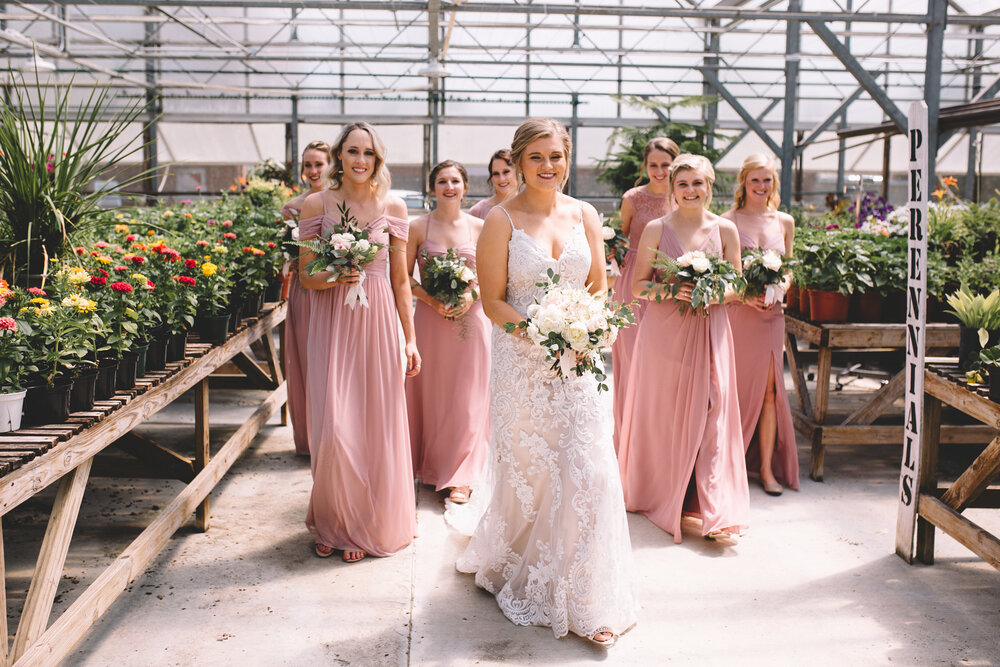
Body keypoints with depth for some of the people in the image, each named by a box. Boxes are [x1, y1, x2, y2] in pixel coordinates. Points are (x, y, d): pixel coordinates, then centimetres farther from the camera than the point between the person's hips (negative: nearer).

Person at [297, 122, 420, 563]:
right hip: (332, 323, -1)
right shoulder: (316, 204, 2)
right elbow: (306, 276, 4)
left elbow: (401, 280, 7)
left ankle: (368, 524, 22)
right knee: (333, 428, -5)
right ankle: (333, 522, 18)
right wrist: (334, 277, -18)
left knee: (376, 425, 3)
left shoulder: (393, 207, 4)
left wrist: (410, 339, 5)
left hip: (377, 321, 1)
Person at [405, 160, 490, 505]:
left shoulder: (479, 227, 3)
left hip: (471, 319, 1)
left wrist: (471, 297, -9)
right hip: (431, 319, 0)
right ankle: (432, 468, 23)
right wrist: (432, 300, -14)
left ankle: (460, 476, 13)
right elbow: (404, 277, 1)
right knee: (430, 393, 5)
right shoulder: (417, 227, 0)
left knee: (467, 396, 2)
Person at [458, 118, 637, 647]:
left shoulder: (585, 216, 8)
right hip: (522, 362, -3)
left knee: (589, 472, -4)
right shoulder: (502, 220, -3)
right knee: (527, 475, 7)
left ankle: (589, 601, 8)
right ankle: (518, 573, 34)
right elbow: (493, 301, -4)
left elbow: (599, 286, 13)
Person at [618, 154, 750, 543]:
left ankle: (713, 510, 1)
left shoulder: (725, 230, 6)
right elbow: (638, 286, 2)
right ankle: (659, 494, 21)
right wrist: (670, 290, -16)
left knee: (709, 413, -2)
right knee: (663, 415, 4)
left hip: (709, 331, 1)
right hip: (664, 332, -1)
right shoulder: (656, 229, 2)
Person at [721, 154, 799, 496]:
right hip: (735, 312, -3)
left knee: (768, 390, 3)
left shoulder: (784, 222, 9)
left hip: (771, 314, 3)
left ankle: (767, 467, 12)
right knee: (735, 388, 5)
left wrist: (780, 287, -5)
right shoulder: (727, 221, -2)